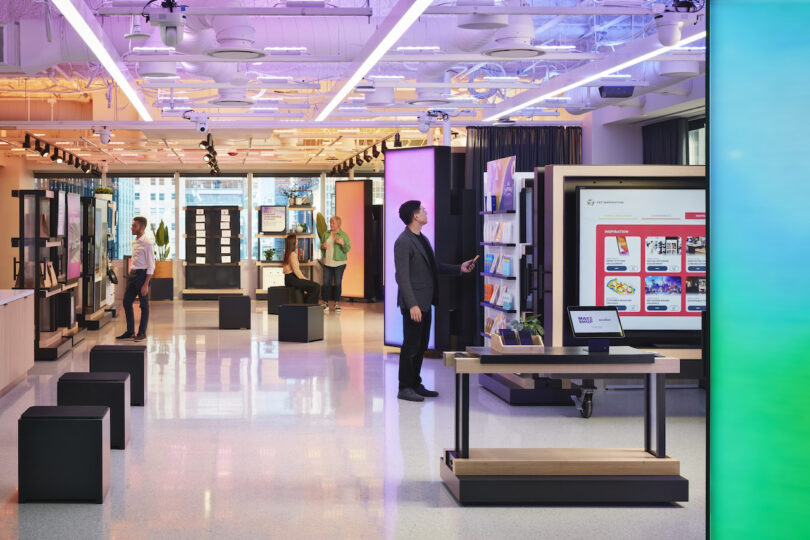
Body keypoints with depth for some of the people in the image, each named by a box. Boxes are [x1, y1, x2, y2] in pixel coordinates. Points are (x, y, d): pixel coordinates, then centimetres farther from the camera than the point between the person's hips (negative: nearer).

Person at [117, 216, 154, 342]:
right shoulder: (134, 242, 12)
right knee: (126, 302, 9)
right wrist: (130, 274, 15)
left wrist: (145, 285, -18)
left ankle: (142, 332, 10)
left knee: (144, 305, 2)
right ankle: (130, 331, 19)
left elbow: (151, 266, -15)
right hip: (133, 274, 8)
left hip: (142, 274, -8)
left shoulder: (147, 243, -13)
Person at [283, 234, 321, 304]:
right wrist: (304, 278, -5)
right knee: (316, 286, -12)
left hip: (288, 278, 10)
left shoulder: (286, 253, 13)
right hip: (292, 279, -10)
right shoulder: (293, 254, -16)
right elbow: (296, 270, -18)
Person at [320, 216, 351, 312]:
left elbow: (347, 249, -4)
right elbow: (321, 245, 21)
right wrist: (322, 246, -2)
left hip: (338, 263, -3)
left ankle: (337, 304, 6)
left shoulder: (344, 235, 0)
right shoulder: (326, 234, 11)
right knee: (326, 283, 0)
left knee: (337, 283, -2)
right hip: (327, 263, 3)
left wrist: (342, 243, -22)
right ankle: (326, 303, 8)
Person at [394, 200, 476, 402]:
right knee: (411, 346, -4)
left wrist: (459, 268, 13)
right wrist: (412, 305, -24)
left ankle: (415, 384, 23)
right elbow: (402, 277, -19)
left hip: (425, 302, 9)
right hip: (414, 304, -9)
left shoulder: (422, 239, 16)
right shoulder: (403, 242, -15)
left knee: (421, 345, 14)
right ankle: (405, 388, 3)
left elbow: (434, 266, 22)